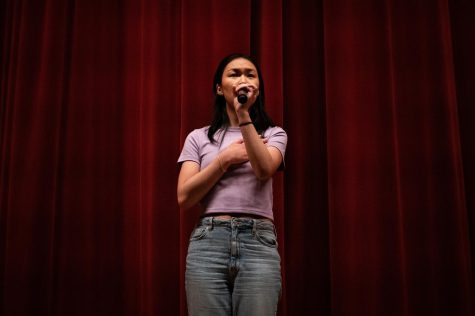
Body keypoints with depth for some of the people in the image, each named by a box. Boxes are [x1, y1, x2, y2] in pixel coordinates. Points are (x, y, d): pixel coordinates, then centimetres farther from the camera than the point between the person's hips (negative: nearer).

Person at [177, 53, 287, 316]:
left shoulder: (273, 134, 12)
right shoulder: (199, 138, 13)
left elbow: (264, 170, -11)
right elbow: (184, 197, 2)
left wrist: (244, 115, -13)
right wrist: (225, 159, -2)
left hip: (258, 243, 0)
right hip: (208, 242, 1)